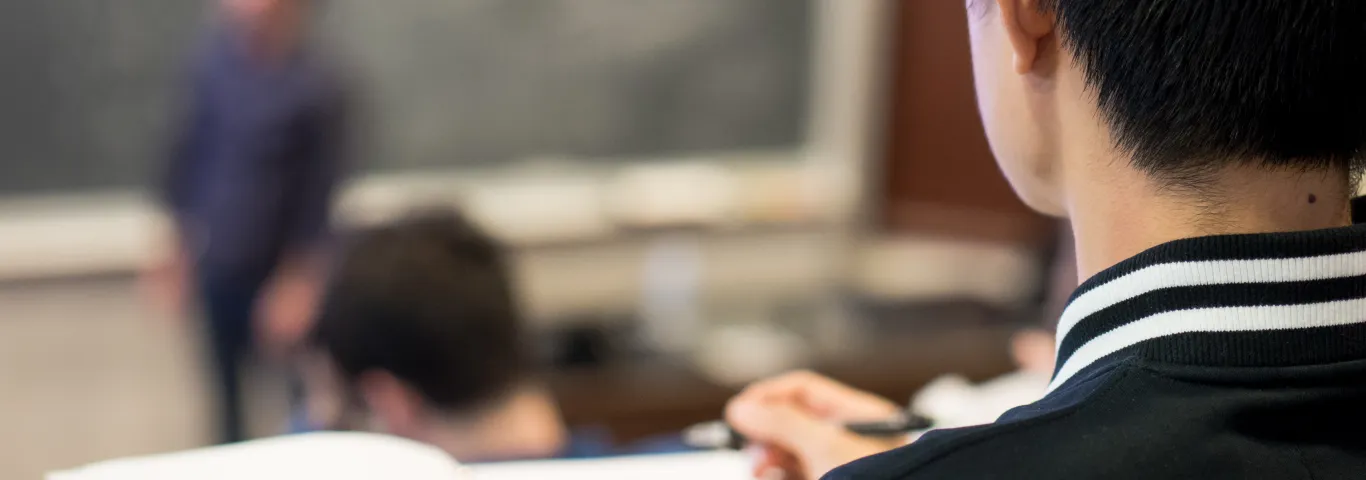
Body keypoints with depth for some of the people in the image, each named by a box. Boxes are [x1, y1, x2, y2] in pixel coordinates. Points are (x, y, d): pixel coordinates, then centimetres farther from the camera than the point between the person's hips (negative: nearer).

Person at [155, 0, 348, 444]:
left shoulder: (316, 86, -16)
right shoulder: (216, 61, -5)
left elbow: (318, 191, -10)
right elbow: (191, 151, 6)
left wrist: (299, 279, -10)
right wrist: (180, 243, 9)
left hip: (275, 266, -4)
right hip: (217, 262, 4)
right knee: (224, 380, 15)